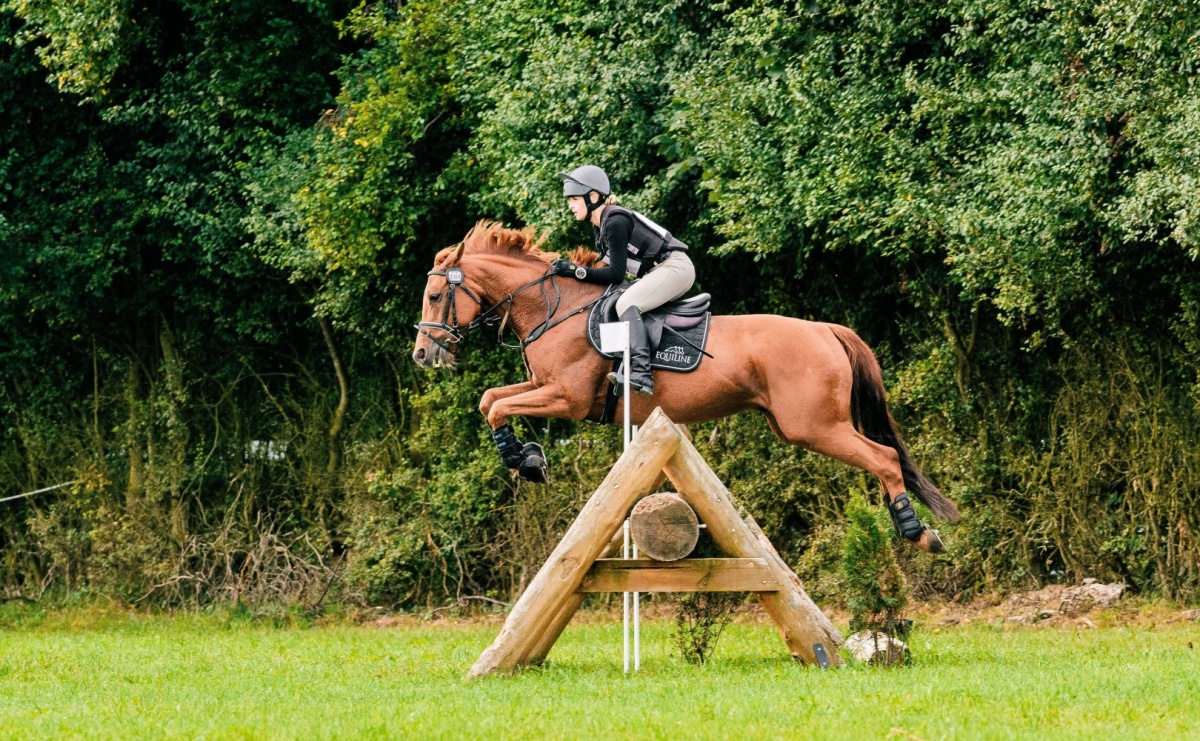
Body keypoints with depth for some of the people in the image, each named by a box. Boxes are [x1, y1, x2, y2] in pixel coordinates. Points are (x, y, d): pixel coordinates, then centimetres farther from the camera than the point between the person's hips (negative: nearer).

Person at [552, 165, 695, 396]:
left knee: (626, 303, -26)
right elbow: (614, 270, 15)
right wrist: (571, 270, 5)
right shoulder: (601, 225, 12)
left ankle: (641, 372, -40)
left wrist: (575, 271, -16)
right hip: (656, 272, 11)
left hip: (675, 267, -11)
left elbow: (616, 274, -18)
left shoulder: (615, 222, -18)